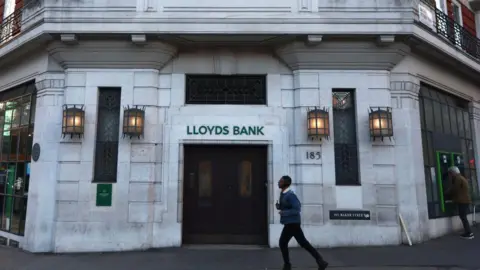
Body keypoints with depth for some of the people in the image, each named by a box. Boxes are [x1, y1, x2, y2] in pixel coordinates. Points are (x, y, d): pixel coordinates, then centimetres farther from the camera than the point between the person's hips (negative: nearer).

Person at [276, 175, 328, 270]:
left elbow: (297, 209, -23)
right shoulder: (283, 194, 12)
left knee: (282, 243, 0)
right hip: (290, 223, 9)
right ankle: (320, 261, 14)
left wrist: (284, 213, -20)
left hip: (292, 223, -9)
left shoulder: (290, 195, -18)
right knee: (303, 243, 11)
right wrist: (278, 206, 4)